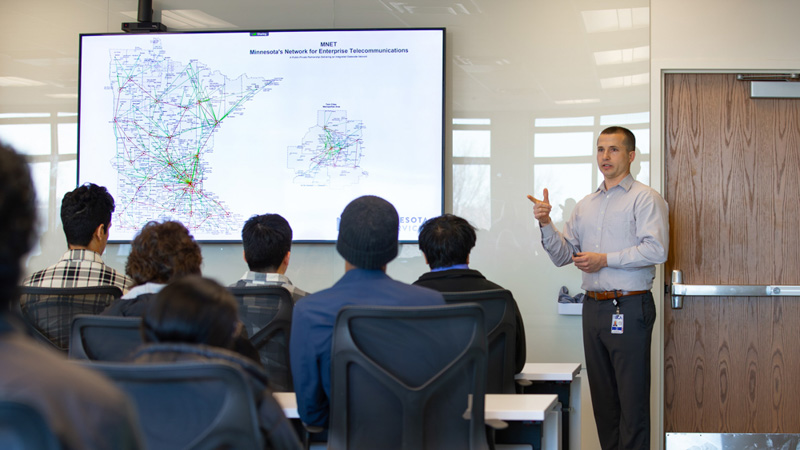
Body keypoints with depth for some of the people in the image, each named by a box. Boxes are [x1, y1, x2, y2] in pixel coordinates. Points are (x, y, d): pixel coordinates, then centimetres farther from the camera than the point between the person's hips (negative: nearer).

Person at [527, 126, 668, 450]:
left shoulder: (644, 198, -2)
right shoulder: (586, 205, 18)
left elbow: (656, 250, -15)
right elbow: (563, 255, 16)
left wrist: (605, 259, -13)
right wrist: (546, 225, -2)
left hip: (629, 308, -7)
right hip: (593, 307, 7)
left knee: (632, 398, -6)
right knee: (602, 396, 10)